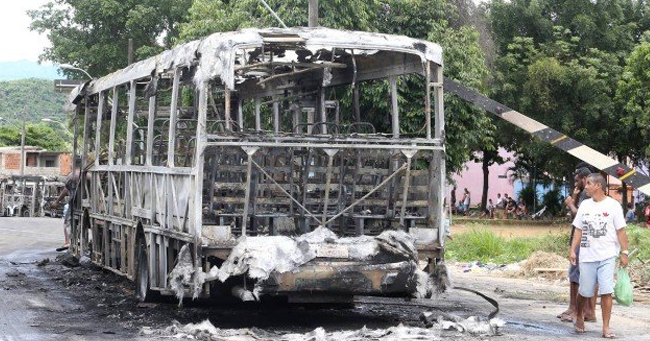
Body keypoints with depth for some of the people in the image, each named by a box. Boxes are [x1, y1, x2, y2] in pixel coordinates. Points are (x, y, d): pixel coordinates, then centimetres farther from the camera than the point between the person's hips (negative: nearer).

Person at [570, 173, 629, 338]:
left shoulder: (613, 205, -3)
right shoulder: (585, 205, 9)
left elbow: (621, 231, -2)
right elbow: (578, 230, 11)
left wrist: (624, 252, -6)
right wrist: (573, 250, 4)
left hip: (607, 256, -3)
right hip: (587, 256, 3)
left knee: (606, 292, -8)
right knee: (584, 292, 9)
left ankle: (606, 328, -3)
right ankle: (579, 317, 35)